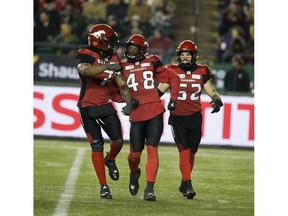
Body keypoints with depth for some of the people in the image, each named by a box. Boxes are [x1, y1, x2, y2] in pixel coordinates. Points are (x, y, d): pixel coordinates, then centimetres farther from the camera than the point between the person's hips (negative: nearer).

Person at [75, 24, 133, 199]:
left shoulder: (113, 58, 7)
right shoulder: (86, 55, -12)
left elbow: (122, 84, 10)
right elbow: (84, 70, -36)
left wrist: (129, 103, -3)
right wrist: (107, 67, -41)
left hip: (106, 105, 5)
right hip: (88, 107, -5)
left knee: (118, 140, -6)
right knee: (97, 146, -4)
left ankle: (110, 160, 31)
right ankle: (104, 186, 5)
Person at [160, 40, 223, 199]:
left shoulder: (202, 71, 5)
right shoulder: (172, 71, 0)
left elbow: (211, 91, 8)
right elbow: (160, 91, 4)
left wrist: (217, 100, -12)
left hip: (195, 117, 3)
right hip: (177, 117, -2)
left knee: (191, 152, 9)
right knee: (184, 151, -14)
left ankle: (184, 183, 25)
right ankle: (188, 185, -16)